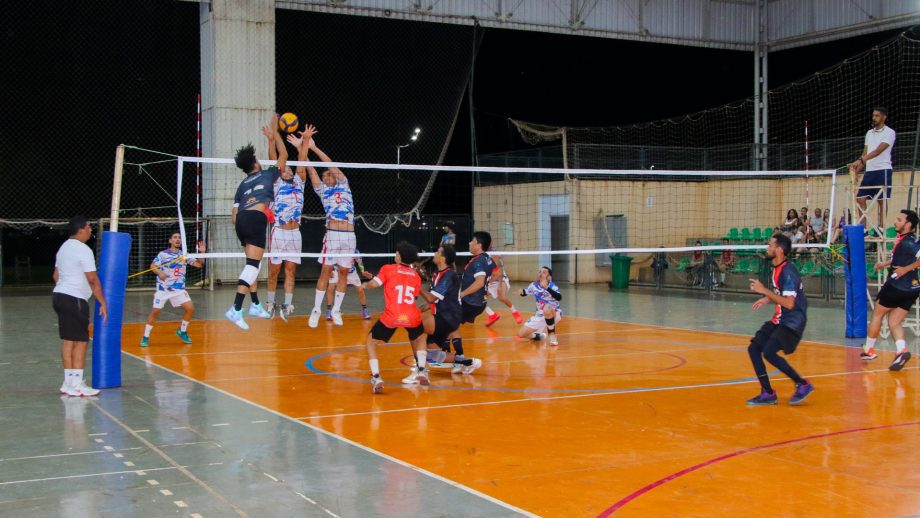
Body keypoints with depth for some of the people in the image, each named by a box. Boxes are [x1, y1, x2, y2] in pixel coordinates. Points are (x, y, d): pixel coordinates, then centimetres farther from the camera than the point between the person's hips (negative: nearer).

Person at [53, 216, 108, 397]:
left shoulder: (64, 247, 15)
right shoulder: (83, 250, -13)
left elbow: (56, 275, 20)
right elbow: (93, 280, -14)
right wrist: (103, 303, -8)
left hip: (59, 295, 9)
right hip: (75, 299, -9)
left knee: (68, 340, 12)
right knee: (80, 341, -6)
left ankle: (69, 382, 15)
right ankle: (76, 385, -7)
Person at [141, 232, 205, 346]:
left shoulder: (184, 255, 6)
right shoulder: (163, 254, -4)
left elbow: (199, 264, 5)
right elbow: (153, 266, -12)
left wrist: (202, 252, -11)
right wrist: (159, 272, -32)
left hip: (179, 289, 3)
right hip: (163, 288, -3)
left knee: (190, 308, -7)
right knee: (155, 311, -10)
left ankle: (182, 331, 16)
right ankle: (146, 337, 4)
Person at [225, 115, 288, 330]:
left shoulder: (242, 184, 25)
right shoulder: (267, 175, 14)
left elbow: (234, 211, 19)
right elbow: (283, 155, 24)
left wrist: (241, 230, 26)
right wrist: (274, 133, 30)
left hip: (241, 219, 7)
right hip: (256, 218, -7)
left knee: (252, 263, 21)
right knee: (252, 265, -12)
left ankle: (255, 305, 28)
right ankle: (236, 309, -23)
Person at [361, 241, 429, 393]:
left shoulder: (388, 269, 7)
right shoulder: (416, 276, 18)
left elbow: (373, 284, -4)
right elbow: (415, 296, 16)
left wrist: (364, 285, 17)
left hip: (391, 317, -3)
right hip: (412, 316, 3)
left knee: (371, 341, 19)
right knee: (420, 338, 35)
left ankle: (376, 378, 1)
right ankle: (421, 371, 17)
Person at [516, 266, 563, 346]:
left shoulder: (552, 286, -21)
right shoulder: (534, 285, -5)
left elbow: (559, 298, -40)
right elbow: (525, 293, 13)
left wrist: (547, 288, -52)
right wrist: (521, 292, -11)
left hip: (555, 314, -5)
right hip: (540, 316, 5)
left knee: (547, 310, -42)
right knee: (521, 334, -2)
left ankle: (552, 336, -22)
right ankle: (539, 335, 28)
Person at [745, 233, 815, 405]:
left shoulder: (787, 272, -21)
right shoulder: (776, 269, 9)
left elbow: (789, 303, -28)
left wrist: (764, 291, -26)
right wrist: (767, 299, 8)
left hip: (792, 321, -10)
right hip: (779, 320, 10)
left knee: (769, 352, -22)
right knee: (754, 348, 3)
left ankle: (803, 385, -6)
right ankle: (768, 394, 10)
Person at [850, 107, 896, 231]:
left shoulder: (889, 132, -5)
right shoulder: (869, 133, 17)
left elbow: (878, 151, -18)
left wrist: (861, 160, -29)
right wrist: (856, 170, 9)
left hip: (883, 170, -7)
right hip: (869, 171, 7)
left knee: (882, 201, -3)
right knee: (860, 199, 0)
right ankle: (864, 228, 4)